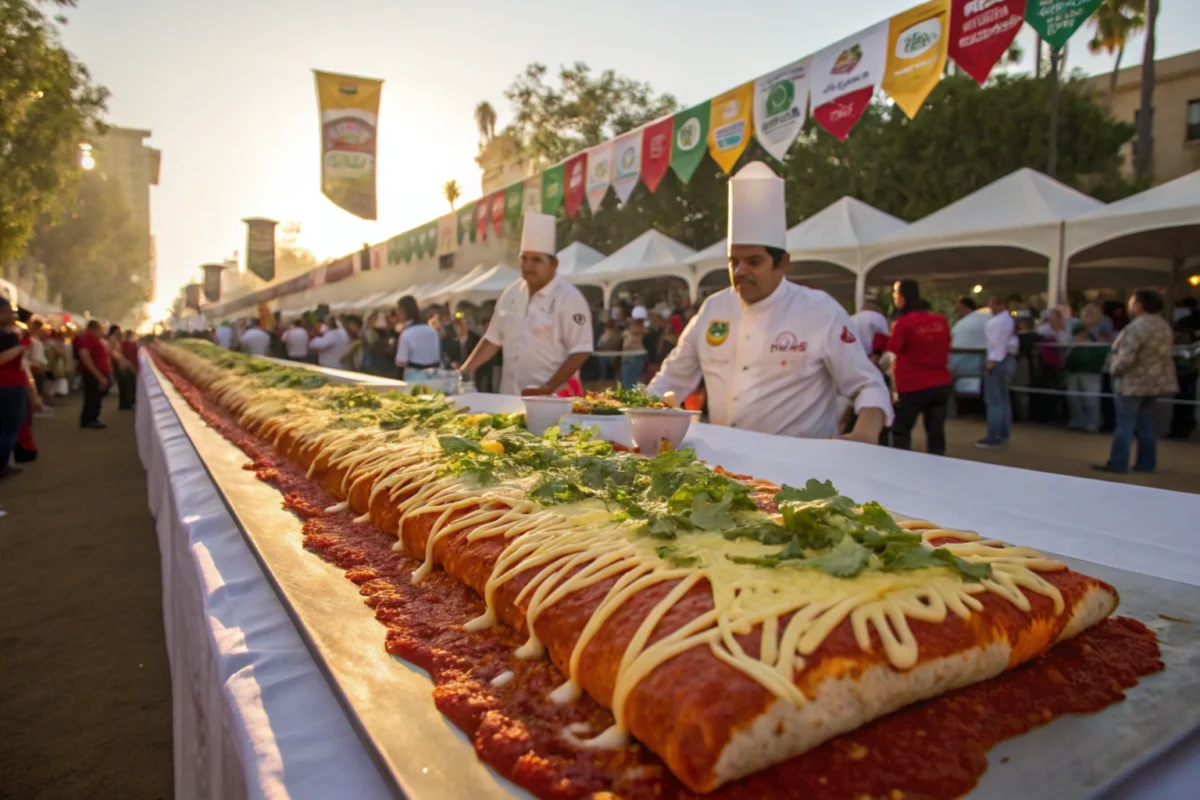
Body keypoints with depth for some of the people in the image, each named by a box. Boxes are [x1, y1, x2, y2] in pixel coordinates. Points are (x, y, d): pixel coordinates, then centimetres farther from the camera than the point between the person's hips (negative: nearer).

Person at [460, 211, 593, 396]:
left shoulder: (569, 298, -10)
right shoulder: (511, 294, 9)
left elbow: (580, 351, -14)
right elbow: (493, 339, 14)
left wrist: (549, 388, -19)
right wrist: (463, 372, 6)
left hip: (554, 398, -5)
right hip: (511, 396, 6)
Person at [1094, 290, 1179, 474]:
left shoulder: (1137, 326, -20)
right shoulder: (1164, 325, 11)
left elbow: (1126, 356, -24)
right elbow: (1164, 353, 17)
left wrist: (1114, 368, -8)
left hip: (1134, 381, -9)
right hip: (1156, 381, 9)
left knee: (1125, 424, -4)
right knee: (1146, 424, 13)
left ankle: (1117, 464, -2)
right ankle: (1146, 463, 16)